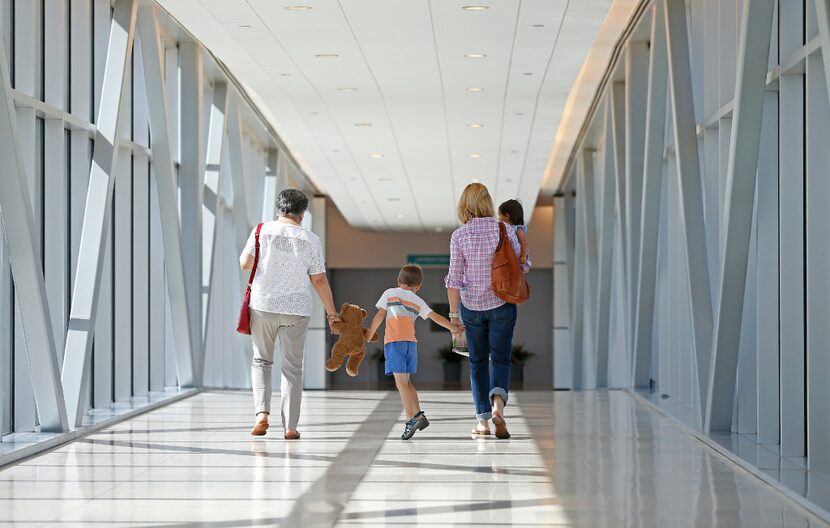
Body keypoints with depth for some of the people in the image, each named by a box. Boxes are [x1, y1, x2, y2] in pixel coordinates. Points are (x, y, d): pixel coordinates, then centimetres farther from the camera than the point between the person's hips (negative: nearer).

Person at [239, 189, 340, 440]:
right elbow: (319, 280, 2)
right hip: (297, 309, 0)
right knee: (292, 367, 7)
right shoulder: (310, 240, 0)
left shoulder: (263, 230, -2)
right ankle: (290, 426, 5)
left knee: (261, 360, 16)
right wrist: (332, 313, 11)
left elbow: (244, 263, -1)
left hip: (263, 305, 0)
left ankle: (262, 412, -4)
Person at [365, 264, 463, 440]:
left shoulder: (390, 293, 12)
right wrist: (452, 327, 31)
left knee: (401, 383, -7)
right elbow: (435, 317, 19)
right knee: (406, 382, 18)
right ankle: (418, 415, 11)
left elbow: (380, 316, 7)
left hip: (394, 341, -4)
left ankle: (411, 421, -16)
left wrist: (368, 335, 16)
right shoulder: (418, 301, 19)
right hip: (411, 342, 4)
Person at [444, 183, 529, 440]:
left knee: (478, 361, 12)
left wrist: (454, 315, -5)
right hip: (502, 305, 0)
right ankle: (498, 401, -21)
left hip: (471, 306, 0)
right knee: (501, 359, 6)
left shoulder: (459, 236, -8)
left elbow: (454, 279, -9)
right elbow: (521, 265, 0)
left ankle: (483, 420, 11)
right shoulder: (505, 231, -6)